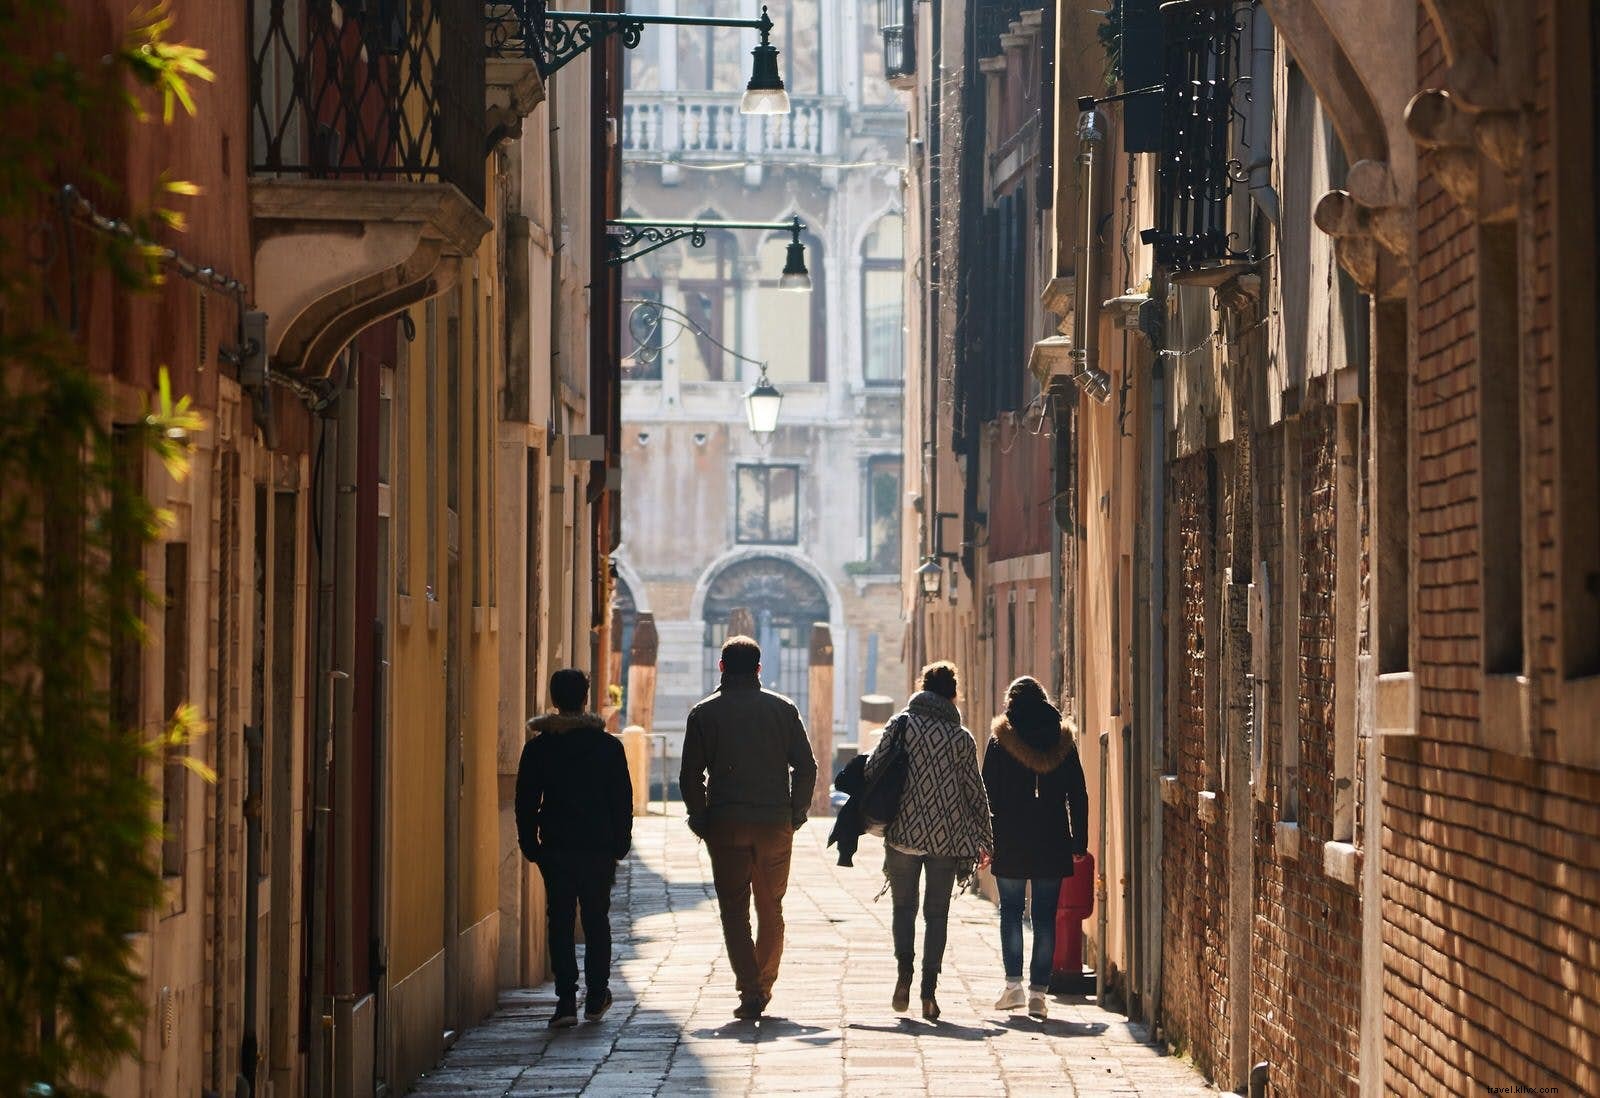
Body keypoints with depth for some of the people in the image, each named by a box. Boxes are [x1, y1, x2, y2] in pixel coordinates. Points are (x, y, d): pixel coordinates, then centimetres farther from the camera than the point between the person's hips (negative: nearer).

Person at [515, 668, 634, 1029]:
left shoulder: (538, 746, -1)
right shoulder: (608, 745, -1)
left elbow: (526, 800, 1)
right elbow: (623, 800, 1)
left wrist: (530, 844, 9)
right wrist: (620, 844, 9)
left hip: (556, 849, 0)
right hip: (599, 847, 0)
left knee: (560, 922, 2)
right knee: (596, 920, 12)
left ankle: (567, 1001, -6)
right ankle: (596, 997, 15)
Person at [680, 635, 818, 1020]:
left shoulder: (704, 713, 1)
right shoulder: (783, 709, 5)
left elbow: (690, 776, -3)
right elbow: (806, 767, 1)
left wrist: (701, 819, 6)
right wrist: (795, 814, 9)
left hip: (725, 825, -1)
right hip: (775, 823, 2)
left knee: (734, 910, 2)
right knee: (771, 909, 14)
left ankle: (749, 991, -10)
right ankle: (764, 987, 16)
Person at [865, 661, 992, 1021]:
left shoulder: (902, 724, 1)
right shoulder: (961, 738, 2)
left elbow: (873, 769, -5)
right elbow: (974, 791, 6)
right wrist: (984, 839, 15)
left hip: (903, 832, 0)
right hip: (947, 835, 0)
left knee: (904, 906, 13)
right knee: (937, 912, 6)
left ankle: (905, 971, -9)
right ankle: (929, 991, -1)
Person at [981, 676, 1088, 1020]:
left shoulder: (1001, 740, -2)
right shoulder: (1063, 740, 5)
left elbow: (988, 794, -4)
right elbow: (1078, 795, 5)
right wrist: (1079, 843, 9)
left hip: (1011, 843, -2)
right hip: (1052, 844, 2)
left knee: (1011, 911, 8)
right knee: (1045, 917, 4)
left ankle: (1014, 985, -1)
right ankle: (1038, 991, 1)